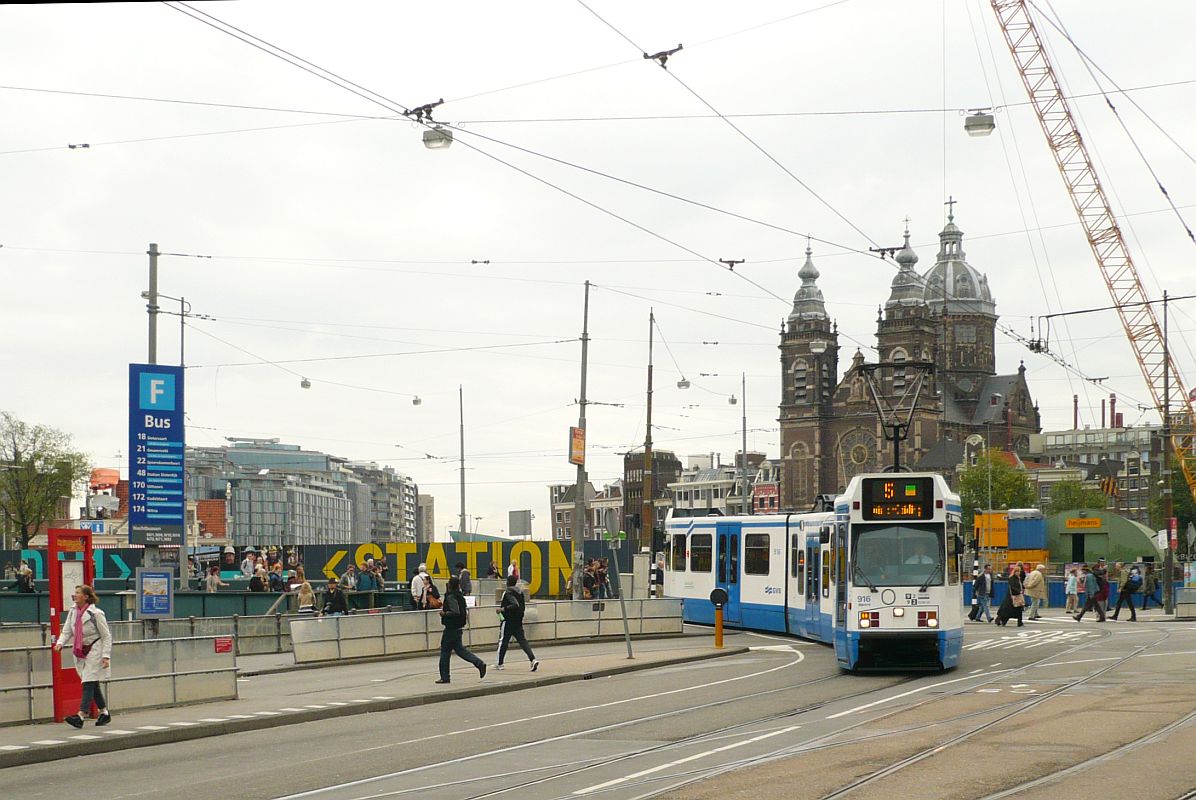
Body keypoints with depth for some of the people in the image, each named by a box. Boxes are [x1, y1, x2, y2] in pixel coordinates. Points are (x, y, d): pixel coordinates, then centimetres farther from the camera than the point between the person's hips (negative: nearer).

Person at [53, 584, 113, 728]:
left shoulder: (96, 613, -13)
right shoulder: (73, 611, 6)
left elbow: (106, 636, -10)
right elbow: (67, 631, 8)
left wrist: (106, 656, -16)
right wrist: (60, 643, -13)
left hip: (94, 652, -7)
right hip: (80, 652, 7)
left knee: (89, 683, -13)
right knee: (93, 684, 12)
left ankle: (81, 716, -20)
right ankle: (104, 713, 24)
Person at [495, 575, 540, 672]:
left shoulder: (508, 593, -14)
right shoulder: (520, 593, 11)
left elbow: (515, 605, -27)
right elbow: (523, 608, 16)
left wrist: (503, 609, -21)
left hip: (508, 621, -7)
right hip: (518, 622, 7)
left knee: (503, 641, 6)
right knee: (522, 641, 1)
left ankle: (500, 664, 15)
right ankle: (533, 659, -17)